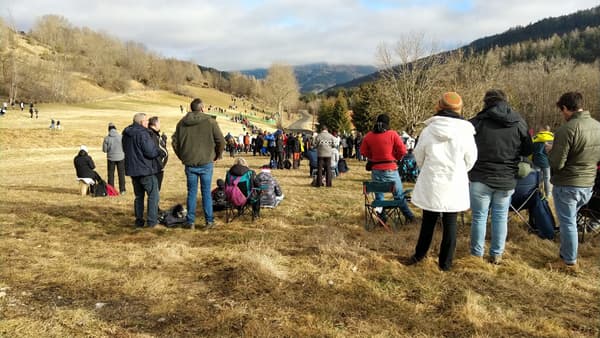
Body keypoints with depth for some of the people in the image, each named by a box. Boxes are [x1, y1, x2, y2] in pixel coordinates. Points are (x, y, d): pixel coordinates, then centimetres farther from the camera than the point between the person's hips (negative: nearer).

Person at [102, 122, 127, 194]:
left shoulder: (107, 138, -8)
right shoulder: (120, 136, -10)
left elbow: (104, 149, -3)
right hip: (120, 157, 0)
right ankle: (122, 190, 10)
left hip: (111, 158, 0)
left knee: (110, 174, 10)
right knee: (121, 174, 9)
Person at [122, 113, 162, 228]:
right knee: (153, 195, 3)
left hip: (132, 169, 8)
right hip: (145, 170, -8)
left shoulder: (126, 134, 9)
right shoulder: (142, 133, -19)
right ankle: (152, 221, 2)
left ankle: (139, 220, 19)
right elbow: (150, 152, -22)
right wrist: (159, 151, -5)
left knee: (139, 196, 17)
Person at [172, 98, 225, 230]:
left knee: (191, 192, 9)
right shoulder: (210, 121, -6)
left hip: (189, 164, 3)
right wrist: (216, 156, 9)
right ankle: (209, 221, 10)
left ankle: (190, 221, 12)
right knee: (206, 192, 5)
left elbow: (175, 142, 8)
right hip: (206, 163, -3)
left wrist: (182, 157, 17)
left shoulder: (182, 122, 5)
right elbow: (221, 141, -6)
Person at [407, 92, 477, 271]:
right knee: (450, 224, 11)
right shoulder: (465, 132, -10)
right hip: (454, 185, -1)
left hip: (431, 184, 1)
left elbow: (419, 158, 1)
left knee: (428, 222, 16)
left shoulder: (428, 131, -9)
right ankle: (445, 262, 18)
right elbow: (470, 161, 0)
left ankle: (419, 254, 29)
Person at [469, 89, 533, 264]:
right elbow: (528, 150, 7)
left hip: (480, 178, -2)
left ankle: (477, 254, 18)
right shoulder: (519, 122, -1)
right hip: (507, 179, 3)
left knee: (479, 217, 9)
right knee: (501, 217, 14)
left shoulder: (477, 122, -11)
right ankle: (496, 255, 22)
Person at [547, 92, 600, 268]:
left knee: (568, 222, 7)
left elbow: (556, 163, -21)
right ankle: (567, 252, 33)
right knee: (570, 219, 23)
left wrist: (550, 150, -3)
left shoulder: (566, 129, -22)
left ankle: (570, 260, 19)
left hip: (566, 186, -7)